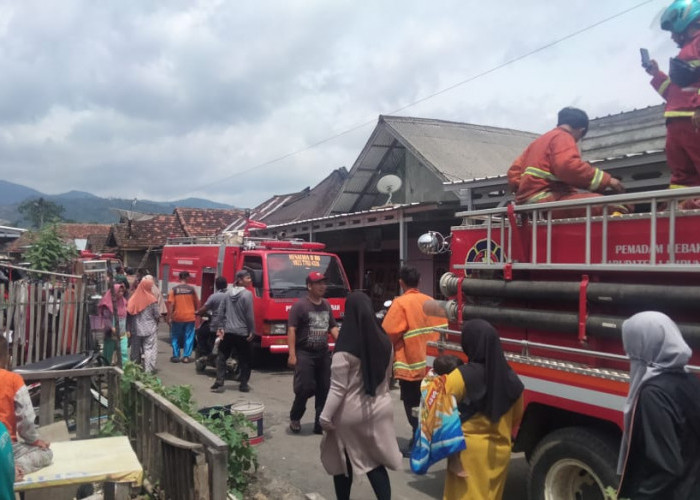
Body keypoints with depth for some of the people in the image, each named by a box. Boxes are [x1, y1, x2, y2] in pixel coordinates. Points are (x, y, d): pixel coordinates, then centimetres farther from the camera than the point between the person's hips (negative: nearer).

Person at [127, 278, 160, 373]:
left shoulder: (133, 298, -2)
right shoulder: (151, 299, -10)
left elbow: (129, 313, 0)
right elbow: (157, 315, -7)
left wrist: (129, 328, 9)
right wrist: (157, 319, 16)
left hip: (135, 329, 4)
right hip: (149, 329, -4)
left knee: (135, 349, 14)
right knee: (149, 349, 1)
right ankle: (148, 370, -3)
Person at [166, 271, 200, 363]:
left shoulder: (174, 289, -4)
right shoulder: (191, 289, -2)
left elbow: (171, 304, -7)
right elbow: (196, 303, 6)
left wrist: (169, 317, -1)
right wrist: (197, 312, 23)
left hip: (177, 317, 0)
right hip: (190, 317, 0)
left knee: (176, 337, 13)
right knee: (188, 337, 8)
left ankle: (175, 356, 15)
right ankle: (186, 356, 7)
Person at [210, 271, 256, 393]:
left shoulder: (227, 293, 5)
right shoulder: (247, 294, -11)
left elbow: (220, 312, 5)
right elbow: (249, 315, -13)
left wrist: (220, 327, 9)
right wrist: (252, 331, -6)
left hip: (227, 331, 4)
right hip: (242, 332, -4)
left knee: (222, 357, 12)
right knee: (245, 359, 9)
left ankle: (219, 383, 5)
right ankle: (244, 384, 10)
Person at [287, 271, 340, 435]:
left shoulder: (326, 305, 12)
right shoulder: (300, 305, -9)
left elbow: (332, 327, 17)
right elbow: (291, 330, -12)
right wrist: (292, 354, -18)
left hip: (323, 354, 6)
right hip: (304, 353, -6)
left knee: (324, 390, 7)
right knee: (305, 388, -8)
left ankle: (320, 424, 16)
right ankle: (294, 418, 16)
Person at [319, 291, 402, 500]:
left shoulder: (345, 349, -20)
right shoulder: (384, 341, -3)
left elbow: (338, 387, -17)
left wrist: (325, 416, -8)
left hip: (350, 412, -4)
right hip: (379, 408, 5)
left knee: (343, 462, 15)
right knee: (376, 461, 14)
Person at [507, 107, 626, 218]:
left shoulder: (539, 141, 26)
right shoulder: (563, 137, -2)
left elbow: (515, 170, 24)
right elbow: (568, 166, -22)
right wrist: (606, 179, -17)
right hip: (544, 200, -10)